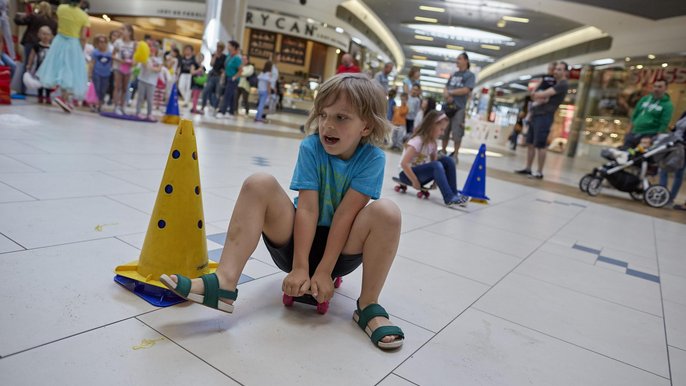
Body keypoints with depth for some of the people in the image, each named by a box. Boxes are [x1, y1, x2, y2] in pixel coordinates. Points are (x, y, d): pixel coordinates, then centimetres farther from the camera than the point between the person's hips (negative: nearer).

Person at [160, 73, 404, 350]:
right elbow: (307, 209, -18)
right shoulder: (311, 147, -11)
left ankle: (368, 306, -16)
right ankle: (224, 284, -30)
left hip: (341, 249, -1)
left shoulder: (372, 158, -14)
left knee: (387, 211, -27)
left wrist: (324, 271, -20)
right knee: (259, 184, -21)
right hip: (298, 239, 1)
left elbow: (345, 214, -19)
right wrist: (299, 267, -22)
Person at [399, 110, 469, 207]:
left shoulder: (433, 143, 4)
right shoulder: (417, 141, -21)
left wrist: (436, 180, -8)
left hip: (421, 172, 8)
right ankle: (449, 198, -35)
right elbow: (404, 163, -27)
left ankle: (454, 193, -11)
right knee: (436, 165, -31)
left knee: (447, 160, -9)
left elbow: (435, 161, 7)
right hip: (407, 174, -8)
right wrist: (415, 182, -24)